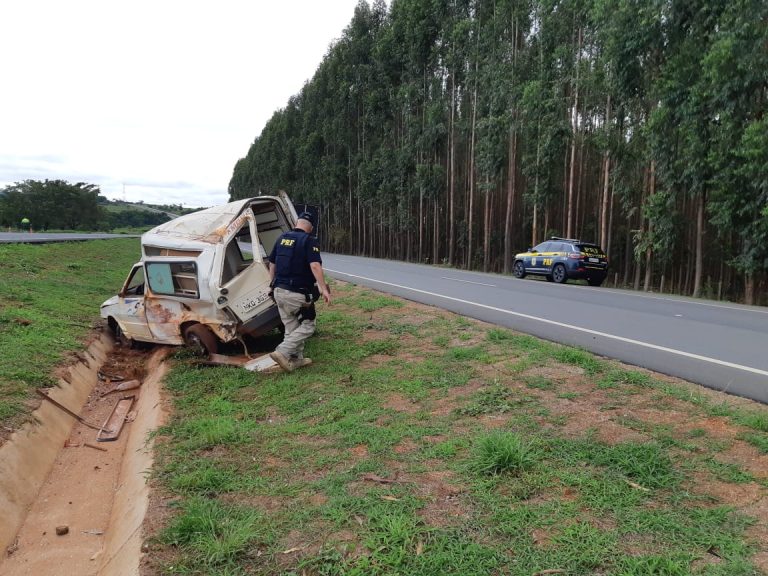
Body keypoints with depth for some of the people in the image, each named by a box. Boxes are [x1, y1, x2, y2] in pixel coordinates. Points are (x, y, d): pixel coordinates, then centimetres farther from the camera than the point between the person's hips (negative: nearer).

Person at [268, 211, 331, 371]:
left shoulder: (282, 238, 10)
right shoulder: (309, 240, -10)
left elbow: (272, 263, 17)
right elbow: (315, 265, -23)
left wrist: (274, 283, 29)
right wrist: (324, 289, -24)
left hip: (279, 291, 7)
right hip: (297, 293, -7)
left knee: (292, 327, 17)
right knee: (307, 326, 6)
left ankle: (296, 359, 23)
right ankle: (282, 352, -7)